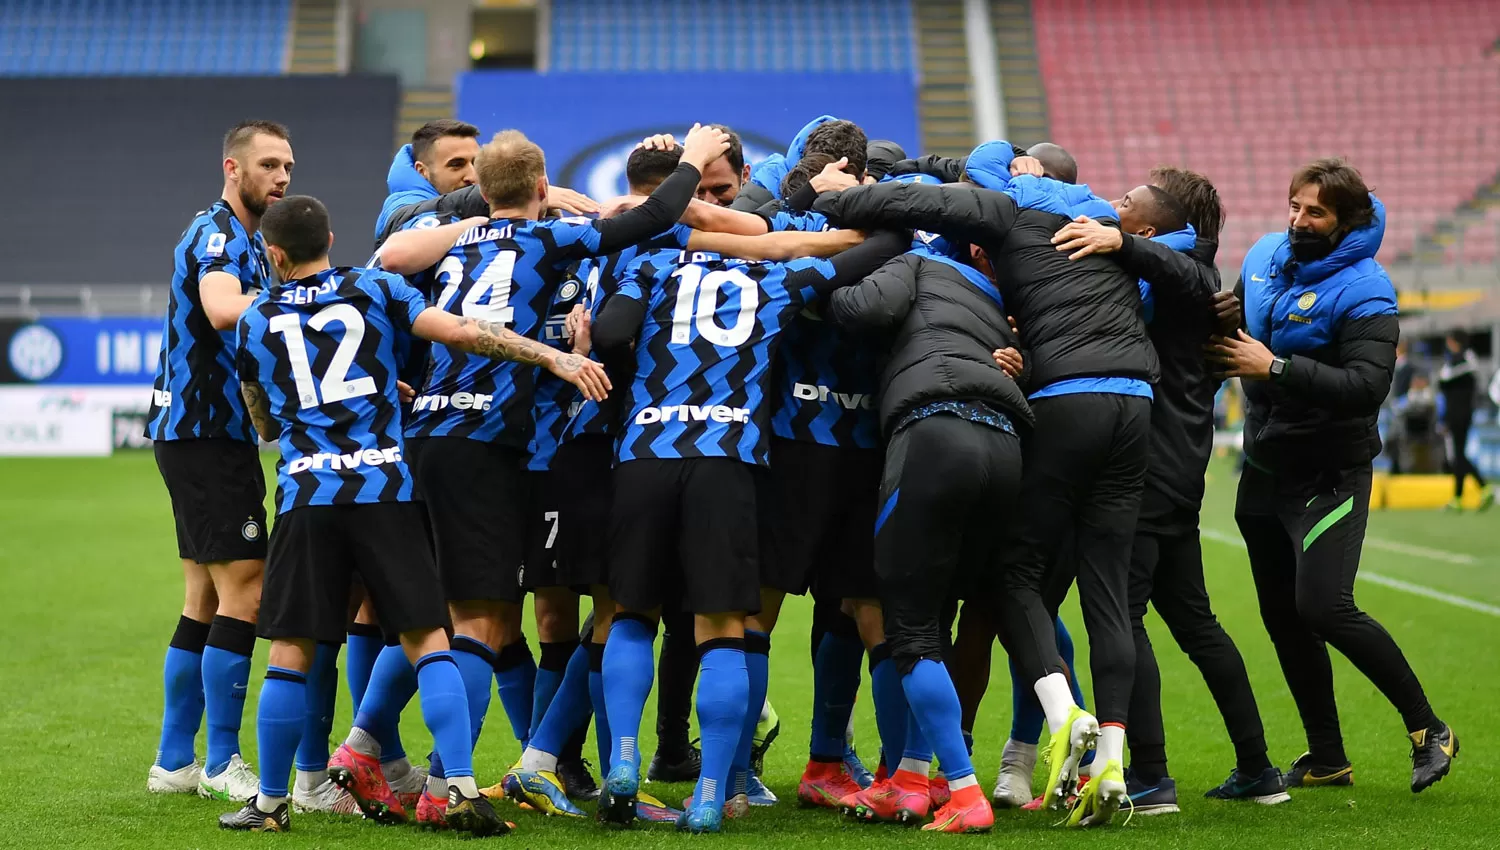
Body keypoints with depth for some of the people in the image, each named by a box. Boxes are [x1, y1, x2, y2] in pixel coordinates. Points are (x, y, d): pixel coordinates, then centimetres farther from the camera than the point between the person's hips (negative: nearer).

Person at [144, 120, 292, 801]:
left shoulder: (241, 237, 20)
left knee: (205, 602, 13)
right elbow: (223, 310, -34)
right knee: (245, 592, -10)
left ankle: (174, 761, 18)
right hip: (203, 432, -11)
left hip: (199, 431, 11)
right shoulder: (219, 234, -13)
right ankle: (222, 764, -5)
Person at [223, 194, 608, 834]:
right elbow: (462, 332, -5)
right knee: (427, 641, 0)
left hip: (306, 494, 0)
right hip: (383, 489, 0)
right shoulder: (374, 289, 8)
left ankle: (270, 801, 11)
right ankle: (463, 790, -8)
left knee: (290, 652, 5)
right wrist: (556, 357, -3)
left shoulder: (256, 322, 12)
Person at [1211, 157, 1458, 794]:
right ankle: (1327, 759, 22)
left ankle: (1427, 729, -2)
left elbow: (1368, 385, -28)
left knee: (1323, 606, -19)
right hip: (1264, 468, 7)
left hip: (1330, 472, -7)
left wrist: (1276, 367, -29)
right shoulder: (1263, 258, 4)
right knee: (1282, 617, 10)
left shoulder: (1363, 290, -17)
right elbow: (1238, 331, 21)